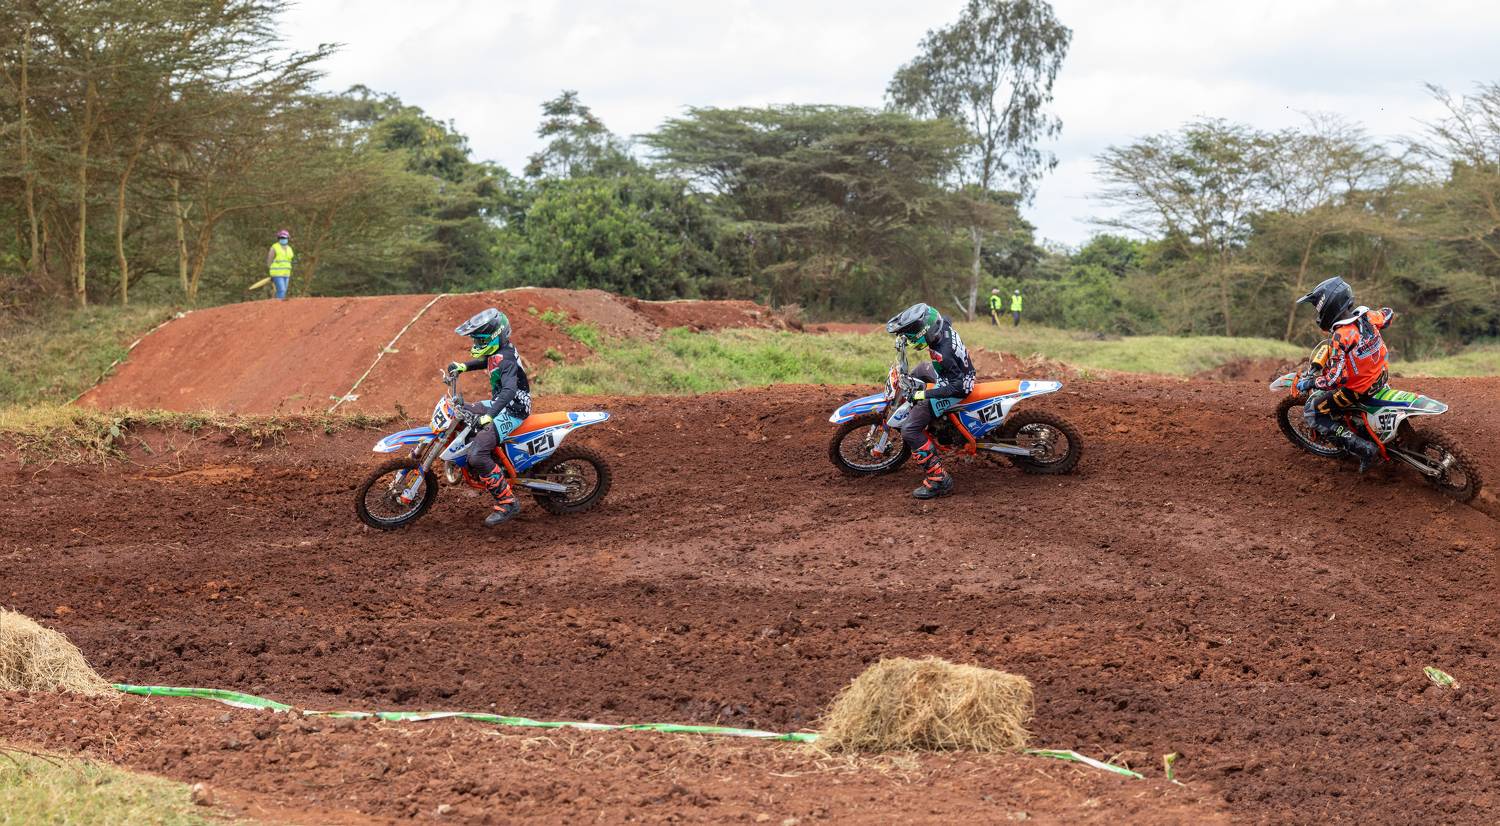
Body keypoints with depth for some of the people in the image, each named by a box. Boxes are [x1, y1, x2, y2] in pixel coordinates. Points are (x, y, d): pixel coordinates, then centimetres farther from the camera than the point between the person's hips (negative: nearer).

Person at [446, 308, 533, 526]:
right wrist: (463, 366, 18)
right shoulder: (498, 352, 6)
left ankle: (507, 502, -20)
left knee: (477, 455, -25)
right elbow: (487, 362, 32)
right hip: (497, 404, 10)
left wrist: (489, 416, -52)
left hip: (511, 412, -10)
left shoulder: (506, 359, -24)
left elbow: (509, 391, -41)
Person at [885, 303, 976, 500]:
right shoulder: (943, 325, -10)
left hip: (955, 389, -10)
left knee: (909, 430, -15)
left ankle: (938, 480, -17)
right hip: (960, 374, 10)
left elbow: (958, 386, -34)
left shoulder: (943, 353, -36)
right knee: (920, 370, 37)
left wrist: (926, 394, -32)